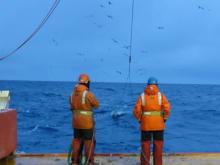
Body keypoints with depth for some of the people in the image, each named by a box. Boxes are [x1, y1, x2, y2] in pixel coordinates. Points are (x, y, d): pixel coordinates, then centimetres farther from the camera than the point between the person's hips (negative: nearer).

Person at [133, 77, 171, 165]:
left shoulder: (142, 96, -3)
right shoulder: (161, 95, -4)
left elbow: (136, 111, -11)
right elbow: (167, 109, -15)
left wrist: (140, 120, 5)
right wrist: (164, 119, 0)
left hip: (145, 125, 0)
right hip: (159, 125, 0)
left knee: (145, 146, 10)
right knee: (158, 146, 10)